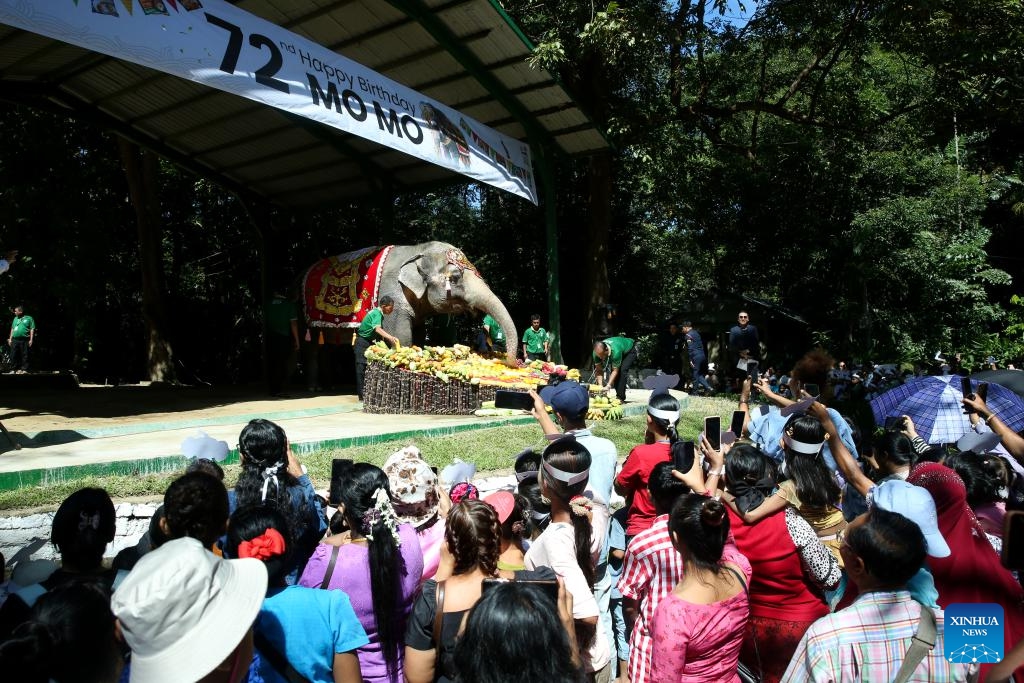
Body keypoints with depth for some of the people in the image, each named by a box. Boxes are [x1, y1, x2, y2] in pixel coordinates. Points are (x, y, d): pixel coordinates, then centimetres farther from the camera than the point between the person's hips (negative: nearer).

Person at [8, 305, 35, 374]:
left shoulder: (29, 318, 4)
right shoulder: (15, 319, 21)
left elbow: (32, 329, -1)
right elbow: (12, 329, 23)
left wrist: (31, 339, -9)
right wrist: (10, 338, 15)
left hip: (24, 340, -5)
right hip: (15, 340, 5)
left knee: (24, 355, -5)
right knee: (13, 355, 2)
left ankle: (24, 369, -2)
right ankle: (14, 369, 8)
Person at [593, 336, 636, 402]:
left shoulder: (615, 351, -44)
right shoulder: (597, 352, -27)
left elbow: (615, 371, -35)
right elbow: (599, 370, -20)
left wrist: (608, 386, -40)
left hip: (630, 350, -6)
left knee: (622, 370, -24)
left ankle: (620, 397, -20)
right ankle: (618, 395, 0)